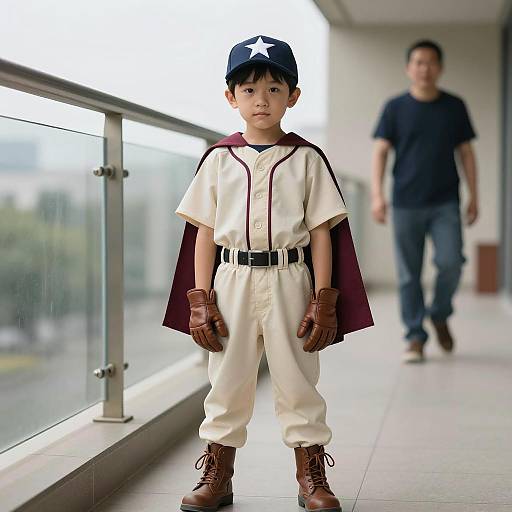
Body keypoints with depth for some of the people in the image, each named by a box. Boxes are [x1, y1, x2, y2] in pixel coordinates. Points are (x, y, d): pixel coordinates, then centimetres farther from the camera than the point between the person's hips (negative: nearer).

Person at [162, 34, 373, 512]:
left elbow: (321, 232, 2)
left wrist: (323, 301, -5)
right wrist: (201, 301, -3)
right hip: (232, 280, 1)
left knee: (297, 382, 5)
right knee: (227, 382, 7)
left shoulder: (306, 159, 3)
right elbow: (204, 233, 5)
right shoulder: (219, 159, 5)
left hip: (288, 280, -1)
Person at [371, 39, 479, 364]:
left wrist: (474, 196, 7)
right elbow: (381, 151, 2)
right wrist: (377, 194, -10)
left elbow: (466, 152, 11)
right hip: (406, 204, 0)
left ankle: (440, 315, 15)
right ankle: (415, 337, 11)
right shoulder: (396, 108, 4)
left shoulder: (455, 107, 8)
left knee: (450, 263, -12)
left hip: (446, 203, 0)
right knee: (409, 274, 1)